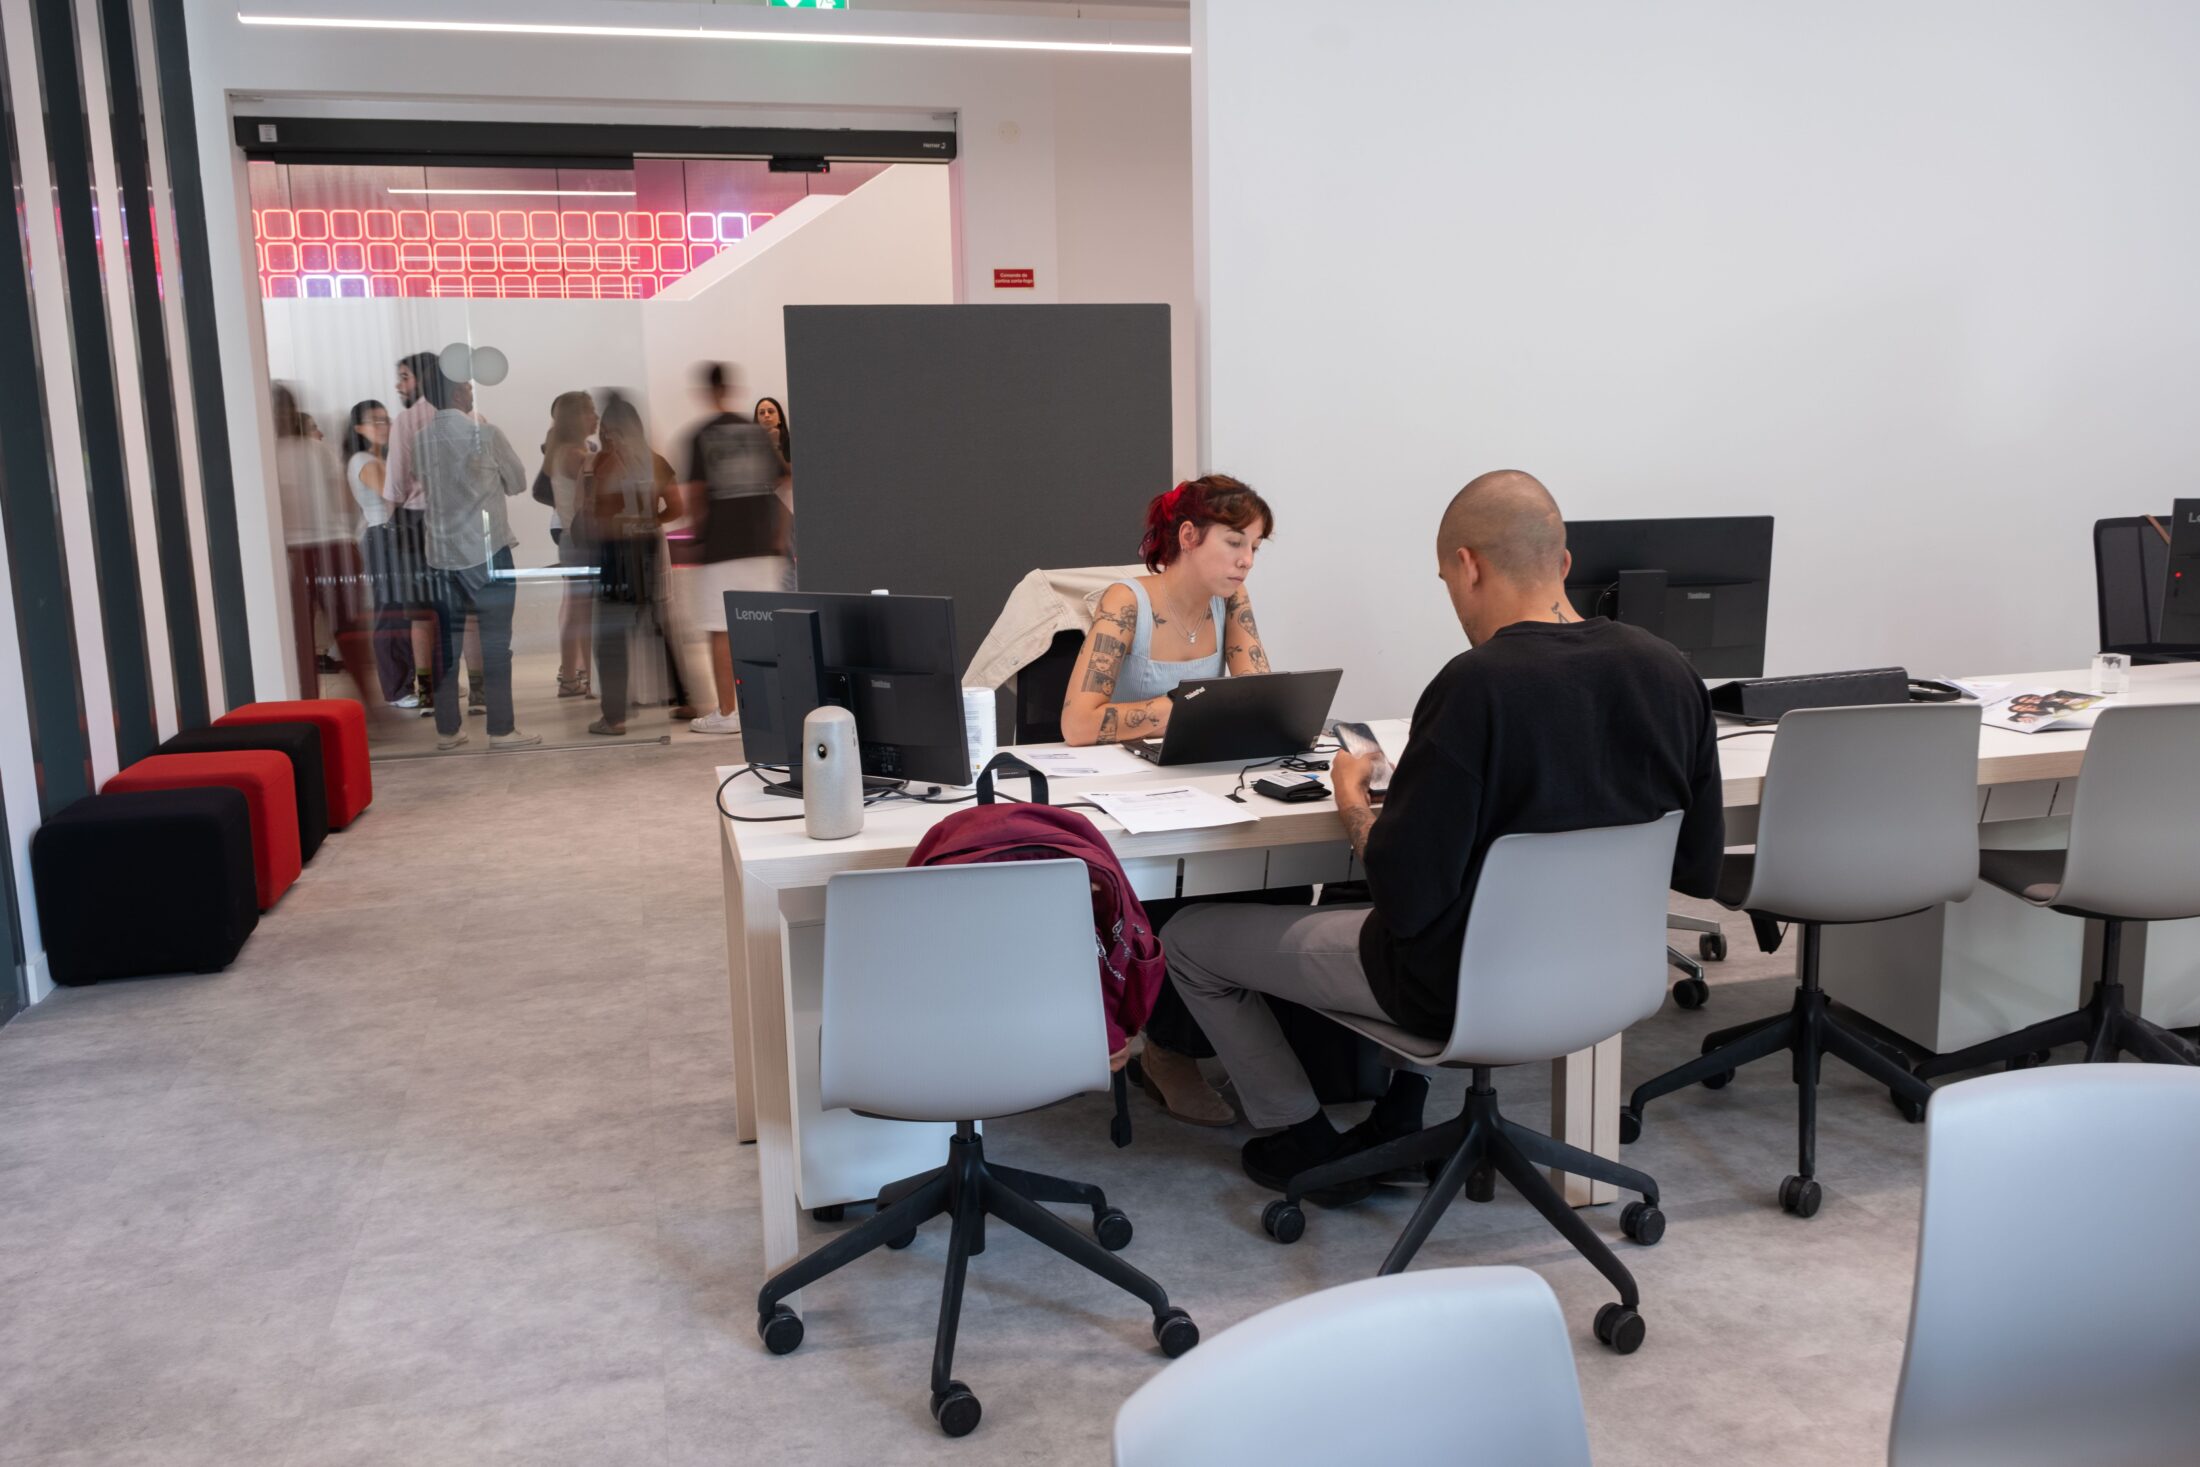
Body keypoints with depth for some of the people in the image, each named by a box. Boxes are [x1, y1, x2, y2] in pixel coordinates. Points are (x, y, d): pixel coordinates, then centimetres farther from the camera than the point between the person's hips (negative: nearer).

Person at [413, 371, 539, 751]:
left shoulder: (419, 440, 5)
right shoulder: (486, 434, -10)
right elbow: (518, 483, 2)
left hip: (440, 553, 5)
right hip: (486, 552, -5)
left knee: (446, 641, 10)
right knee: (495, 641, 1)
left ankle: (448, 728, 15)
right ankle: (502, 729, 3)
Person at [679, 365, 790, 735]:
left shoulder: (702, 437, -5)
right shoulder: (758, 433, 7)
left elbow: (694, 494, -6)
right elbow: (778, 489, 8)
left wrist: (695, 531, 11)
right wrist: (779, 537, 15)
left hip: (720, 548, -4)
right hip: (761, 544, 4)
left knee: (721, 631, 1)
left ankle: (726, 712, 2)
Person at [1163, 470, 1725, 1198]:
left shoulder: (1476, 687, -28)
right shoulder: (1671, 673, -9)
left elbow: (1405, 899, -24)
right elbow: (1698, 871, 0)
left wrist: (1353, 805, -6)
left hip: (1465, 988, -7)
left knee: (1189, 937, 10)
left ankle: (1305, 1141, 23)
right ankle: (1400, 1111, 33)